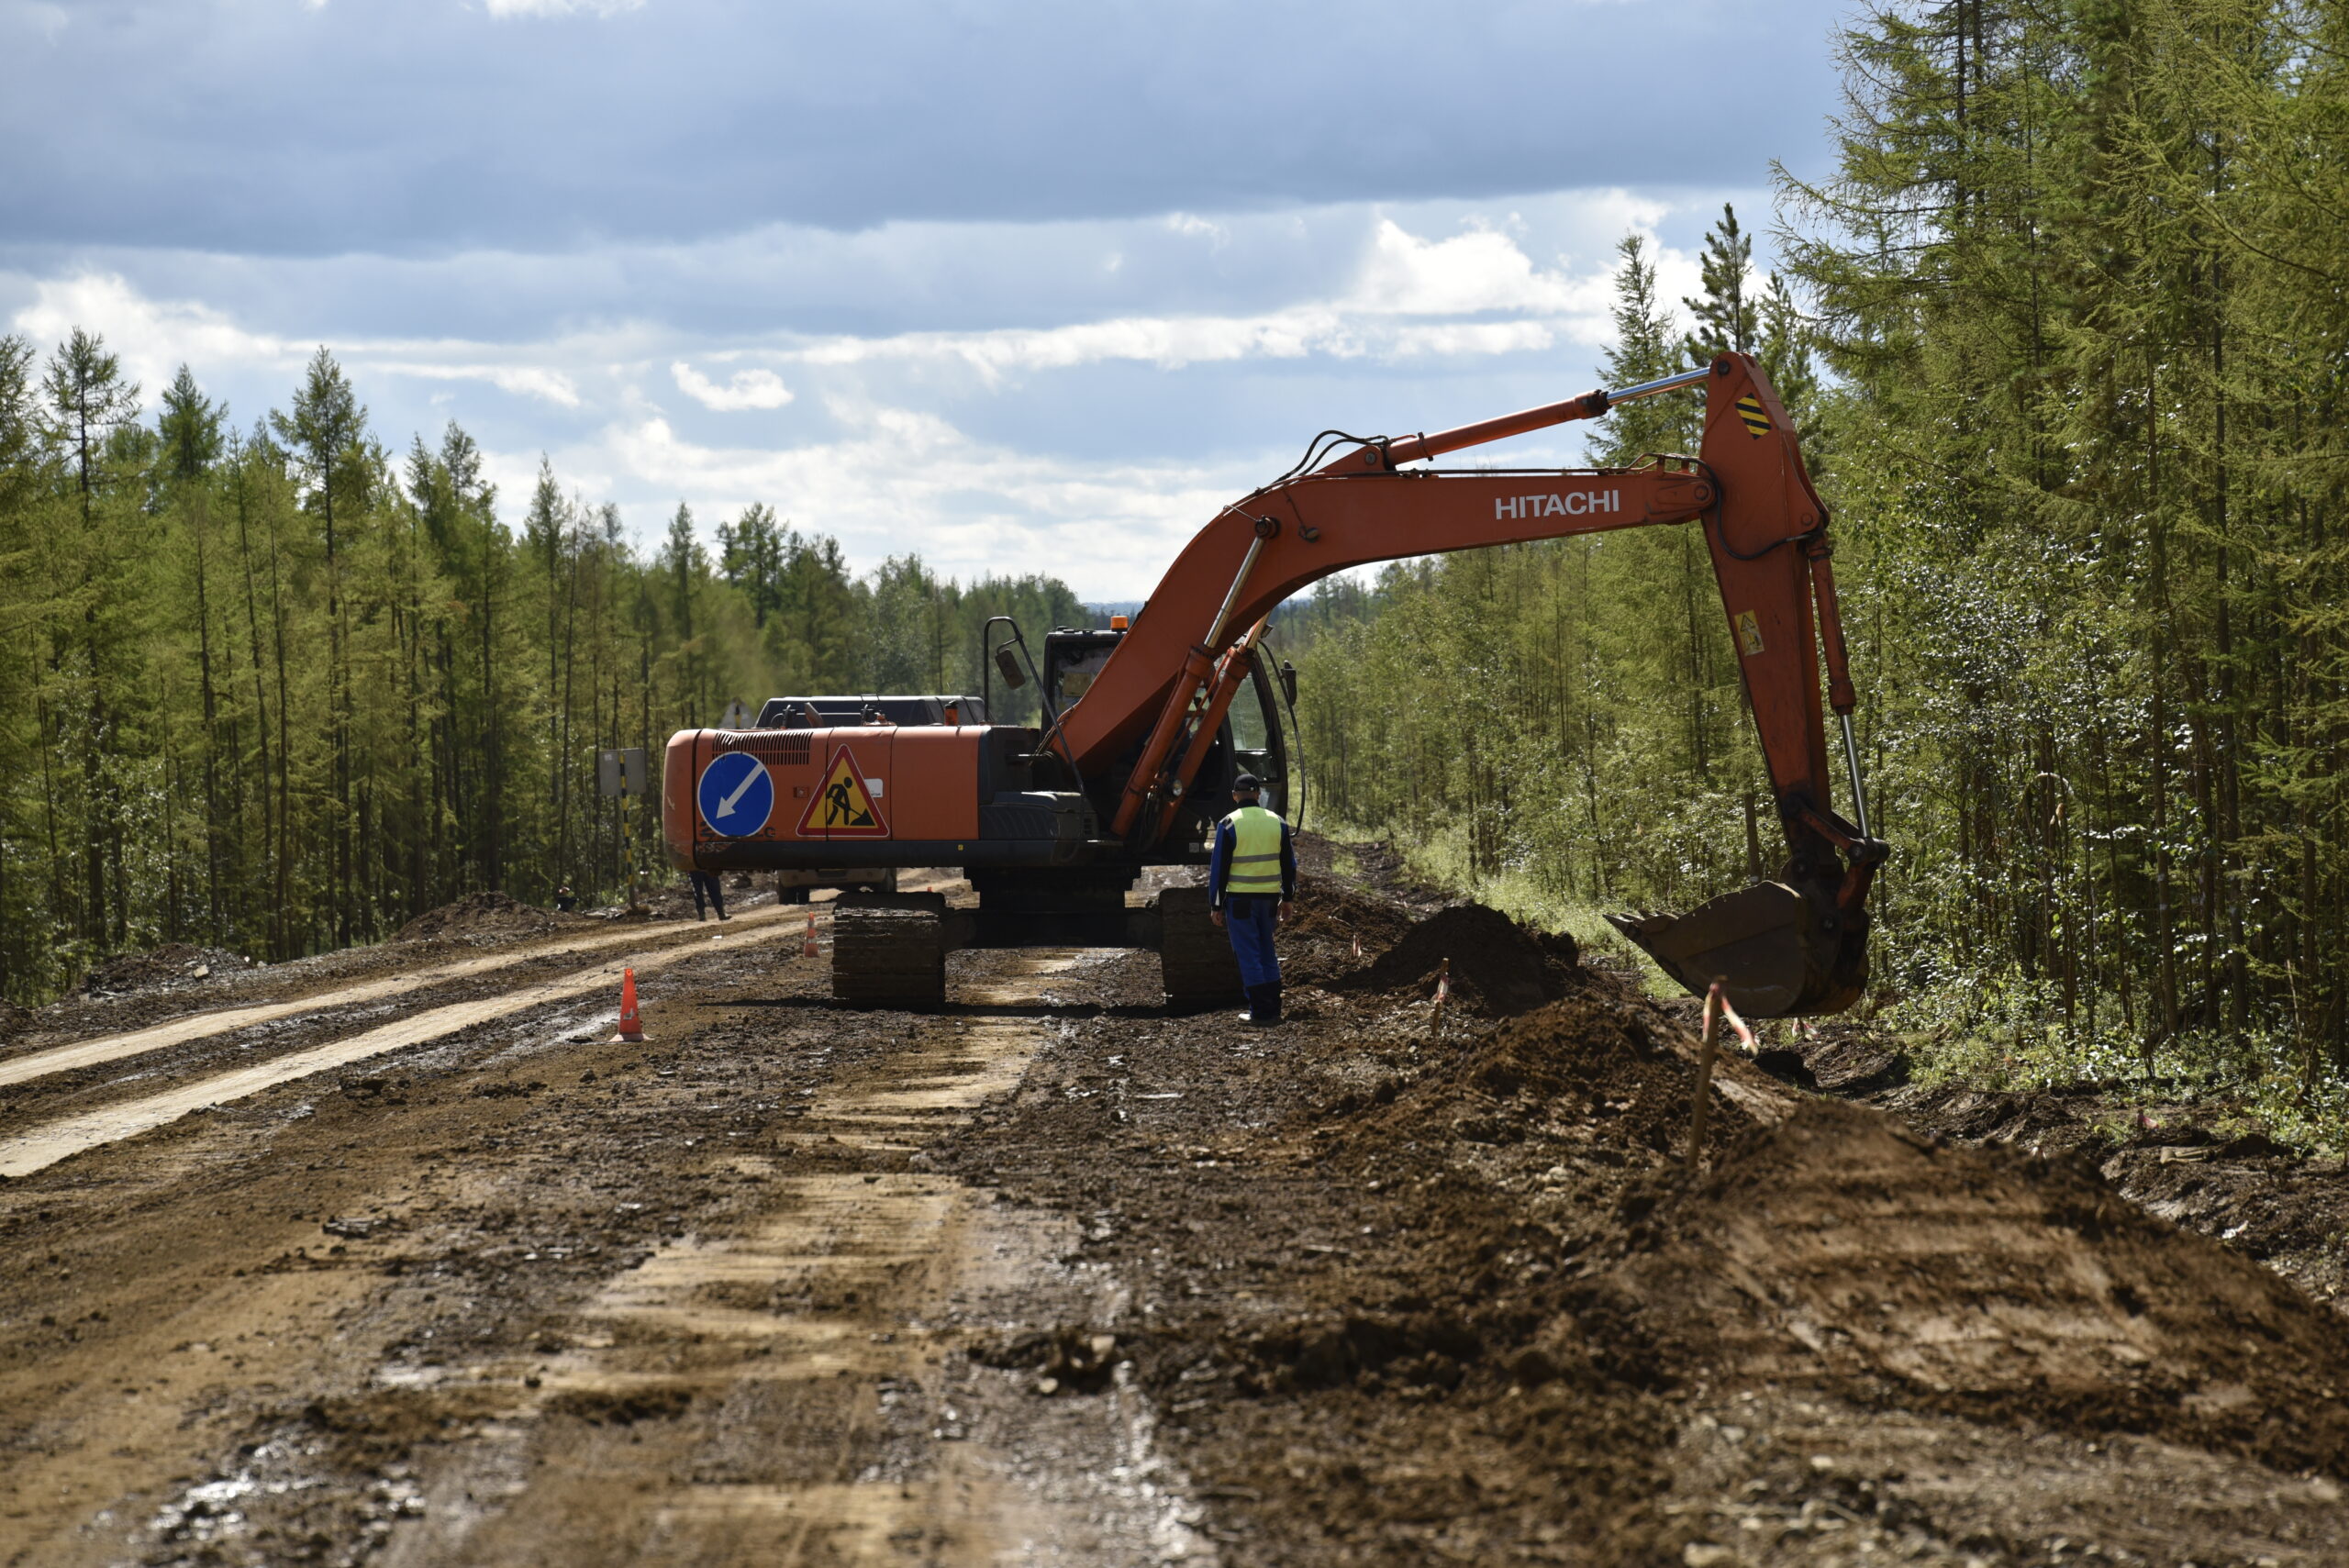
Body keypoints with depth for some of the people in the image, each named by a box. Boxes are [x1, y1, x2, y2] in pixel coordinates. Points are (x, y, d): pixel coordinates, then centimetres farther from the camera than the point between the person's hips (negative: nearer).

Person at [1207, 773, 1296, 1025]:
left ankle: (1260, 1011, -2)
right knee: (1267, 953, 15)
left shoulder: (1228, 825, -8)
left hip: (1240, 898, -4)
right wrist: (1287, 897, 21)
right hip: (1269, 897, 4)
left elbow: (1219, 868, -7)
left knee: (1248, 955, 0)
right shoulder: (1277, 822, 5)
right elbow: (1289, 863, 12)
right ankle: (1273, 1009, 15)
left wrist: (1215, 906, -1)